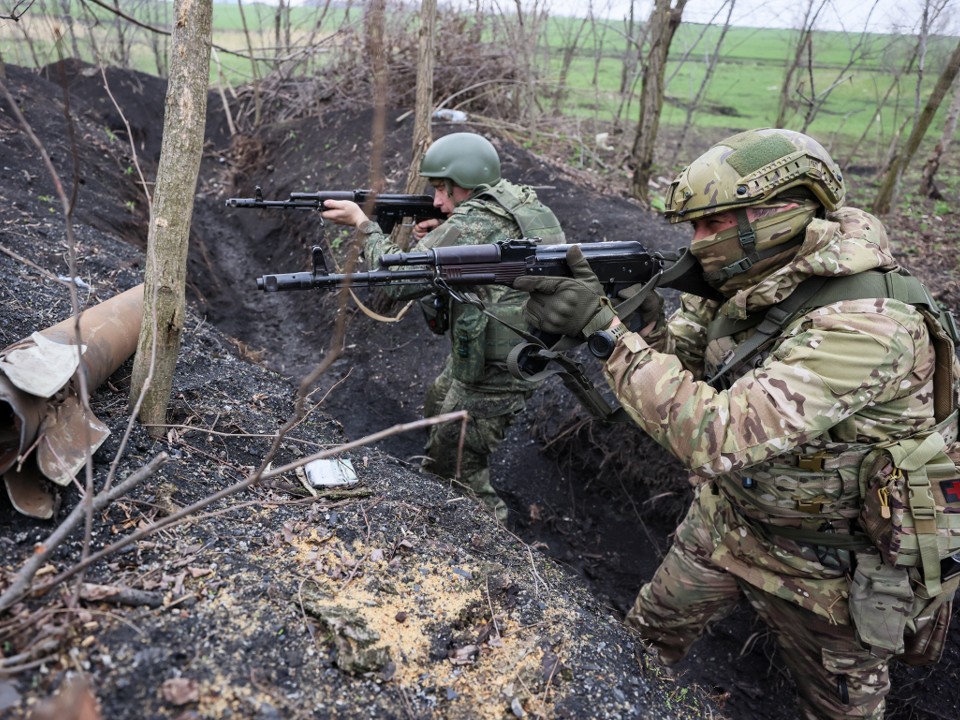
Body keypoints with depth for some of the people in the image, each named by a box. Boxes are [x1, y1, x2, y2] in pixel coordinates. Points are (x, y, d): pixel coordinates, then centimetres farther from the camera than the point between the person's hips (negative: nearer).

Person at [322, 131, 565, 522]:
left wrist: (362, 222, -8)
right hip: (527, 354, 10)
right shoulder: (526, 204, 5)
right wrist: (439, 237, 2)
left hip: (491, 374, -10)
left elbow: (399, 278, -21)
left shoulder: (472, 223, -22)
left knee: (455, 468, 7)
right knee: (437, 406, 32)